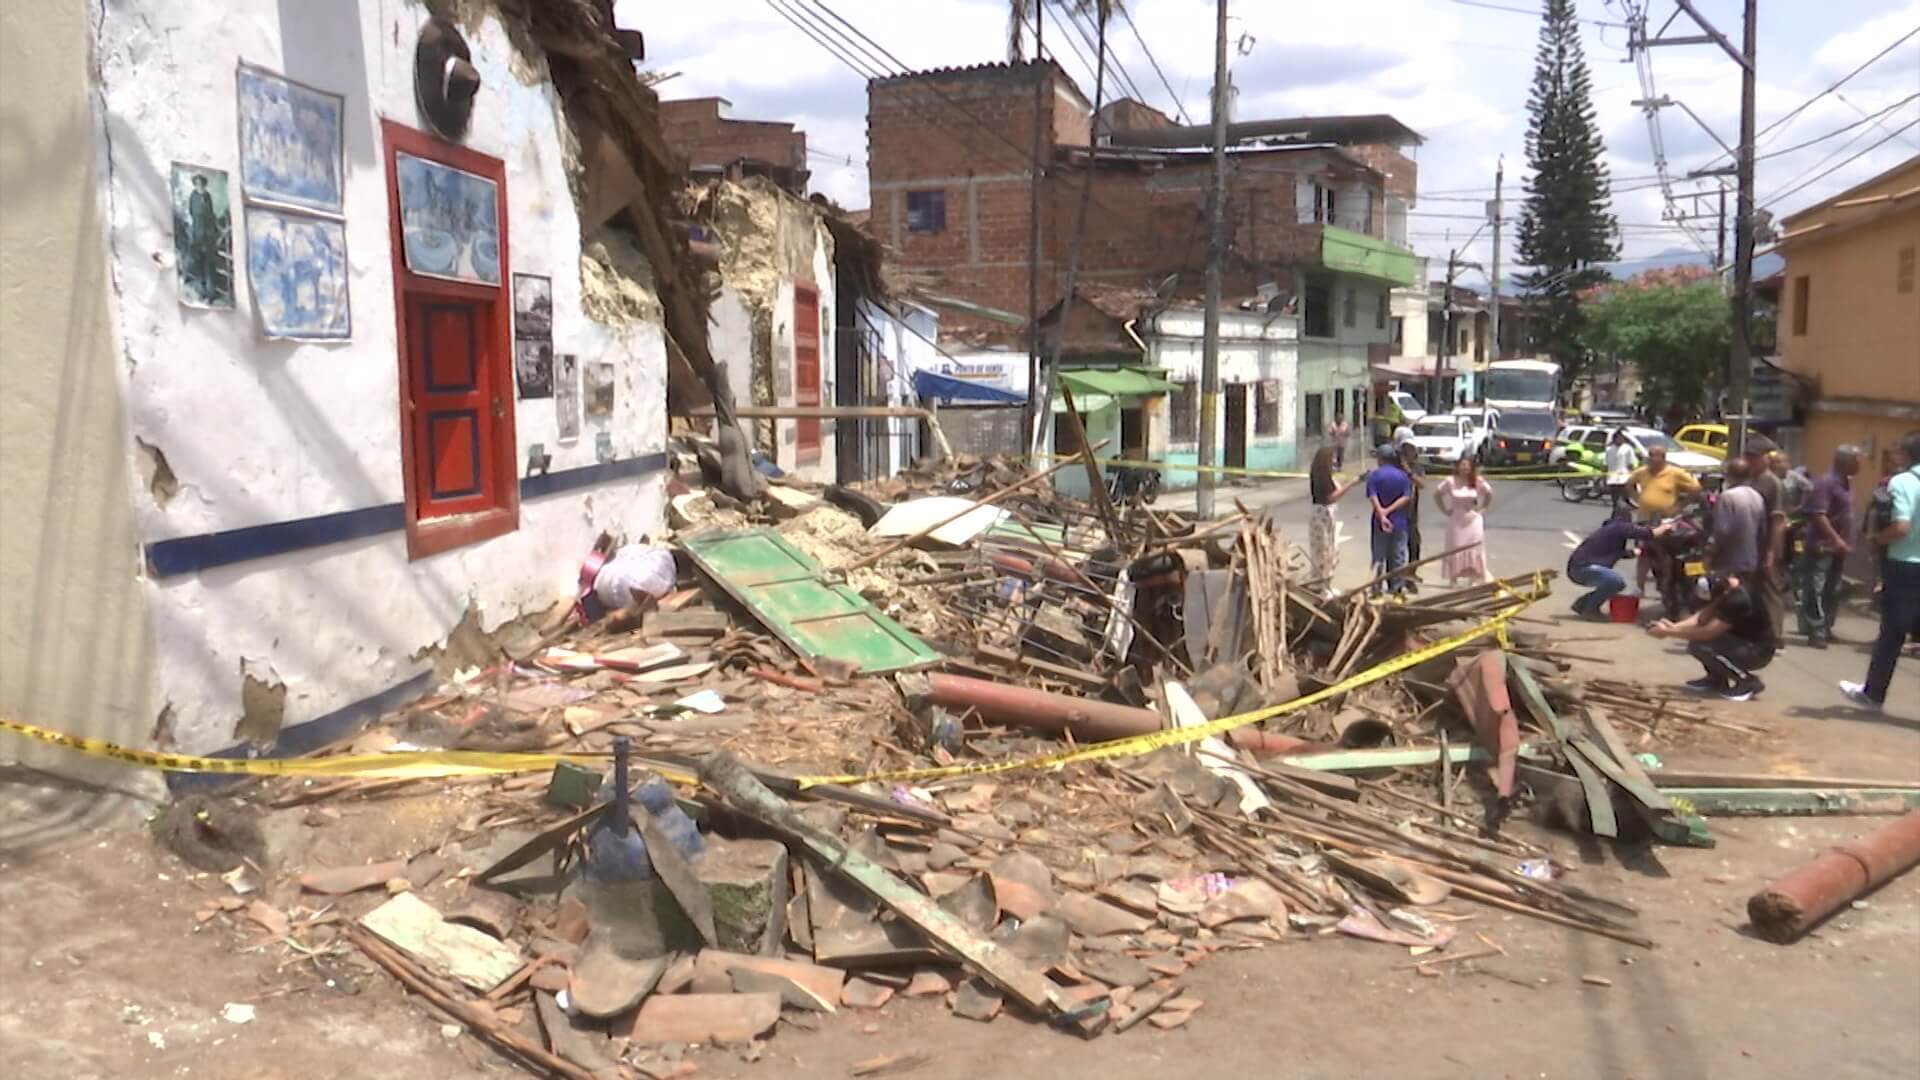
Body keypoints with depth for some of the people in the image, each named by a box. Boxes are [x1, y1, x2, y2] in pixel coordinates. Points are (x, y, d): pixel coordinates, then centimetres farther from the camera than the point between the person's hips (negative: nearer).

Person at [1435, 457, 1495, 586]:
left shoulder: (1478, 482, -3)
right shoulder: (1451, 481, -7)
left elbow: (1489, 493, 13)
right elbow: (1437, 494, 3)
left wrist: (1483, 508, 5)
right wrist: (1445, 510, 0)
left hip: (1473, 519, 1)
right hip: (1456, 519, -1)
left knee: (1474, 549, 1)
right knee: (1455, 548, 1)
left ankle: (1475, 577, 6)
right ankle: (1453, 578, 7)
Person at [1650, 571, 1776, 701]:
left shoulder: (1738, 600, -32)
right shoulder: (1726, 585, -6)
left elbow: (1707, 634, -29)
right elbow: (1704, 615, -1)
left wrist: (1669, 632, -22)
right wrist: (1674, 626, -15)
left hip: (1757, 651, -9)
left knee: (1698, 646, -25)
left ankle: (1748, 682, -7)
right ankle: (1717, 679, 14)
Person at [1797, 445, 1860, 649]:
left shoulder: (1847, 483, 13)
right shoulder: (1826, 483, -15)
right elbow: (1818, 515, -22)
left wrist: (1847, 542, 17)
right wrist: (1837, 540, -24)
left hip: (1839, 547, 10)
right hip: (1823, 546, -9)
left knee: (1832, 591, 14)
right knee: (1817, 590, -7)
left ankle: (1825, 628, 23)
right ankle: (1816, 632, -7)